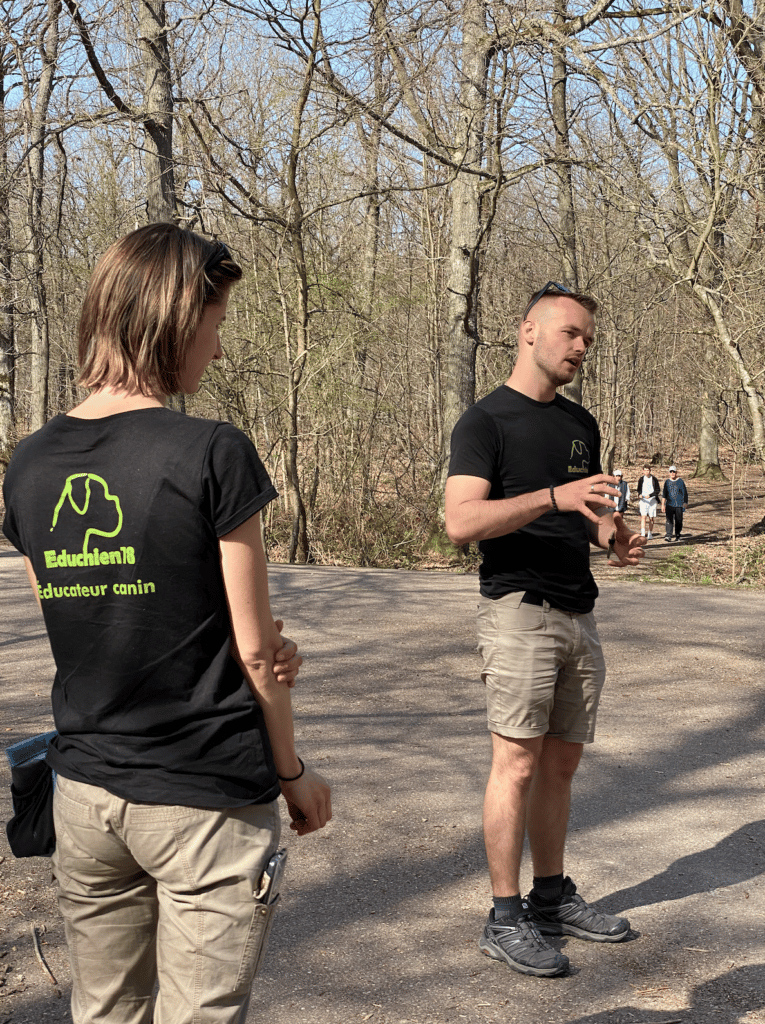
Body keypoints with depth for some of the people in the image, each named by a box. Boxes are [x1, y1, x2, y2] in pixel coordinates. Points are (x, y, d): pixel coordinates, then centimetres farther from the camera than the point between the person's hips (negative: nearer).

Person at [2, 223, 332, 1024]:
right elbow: (255, 650, -11)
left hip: (83, 793, 5)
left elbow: (80, 630, 8)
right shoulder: (213, 454, -15)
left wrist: (262, 653, 1)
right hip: (205, 801, -5)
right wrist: (294, 774, 5)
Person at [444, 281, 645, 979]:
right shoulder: (486, 421, -5)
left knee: (561, 762, 11)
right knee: (519, 763, -7)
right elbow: (461, 521, -18)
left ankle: (552, 897, 23)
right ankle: (505, 919, 1)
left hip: (578, 613, 7)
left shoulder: (581, 424, 17)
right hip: (519, 611, -7)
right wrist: (555, 497, -27)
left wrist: (614, 536, 3)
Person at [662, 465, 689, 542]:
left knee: (678, 521, 4)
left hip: (679, 505, 0)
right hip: (669, 504, 0)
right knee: (669, 521, -10)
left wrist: (685, 503, -2)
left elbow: (685, 492, 5)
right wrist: (663, 504, -3)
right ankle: (668, 537, -16)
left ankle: (677, 536, 20)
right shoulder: (667, 482, 7)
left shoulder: (681, 481, 3)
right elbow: (664, 494, 6)